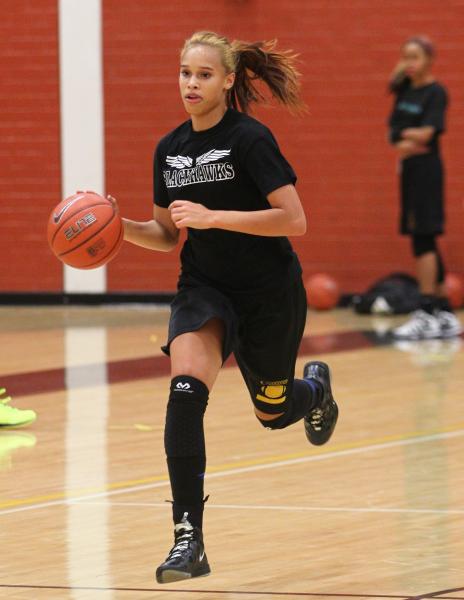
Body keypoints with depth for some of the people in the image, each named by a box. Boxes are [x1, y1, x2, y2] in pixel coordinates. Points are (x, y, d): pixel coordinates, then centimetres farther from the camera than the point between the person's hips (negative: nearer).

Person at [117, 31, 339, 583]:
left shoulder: (250, 139, -16)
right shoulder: (169, 150, 2)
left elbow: (294, 220, -22)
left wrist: (213, 216, -29)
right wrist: (121, 227, -8)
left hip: (268, 291, -4)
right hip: (204, 287, 4)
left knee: (272, 411, 14)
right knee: (185, 391, -23)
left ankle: (316, 387, 55)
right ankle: (189, 540, -25)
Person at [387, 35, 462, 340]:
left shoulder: (435, 92, -9)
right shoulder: (405, 89, 12)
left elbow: (426, 133, -18)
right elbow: (394, 130, 7)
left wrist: (405, 134, -2)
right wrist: (402, 143, -13)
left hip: (427, 169, -8)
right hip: (409, 168, 8)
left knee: (423, 238, -11)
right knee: (425, 242, 9)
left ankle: (427, 313, -11)